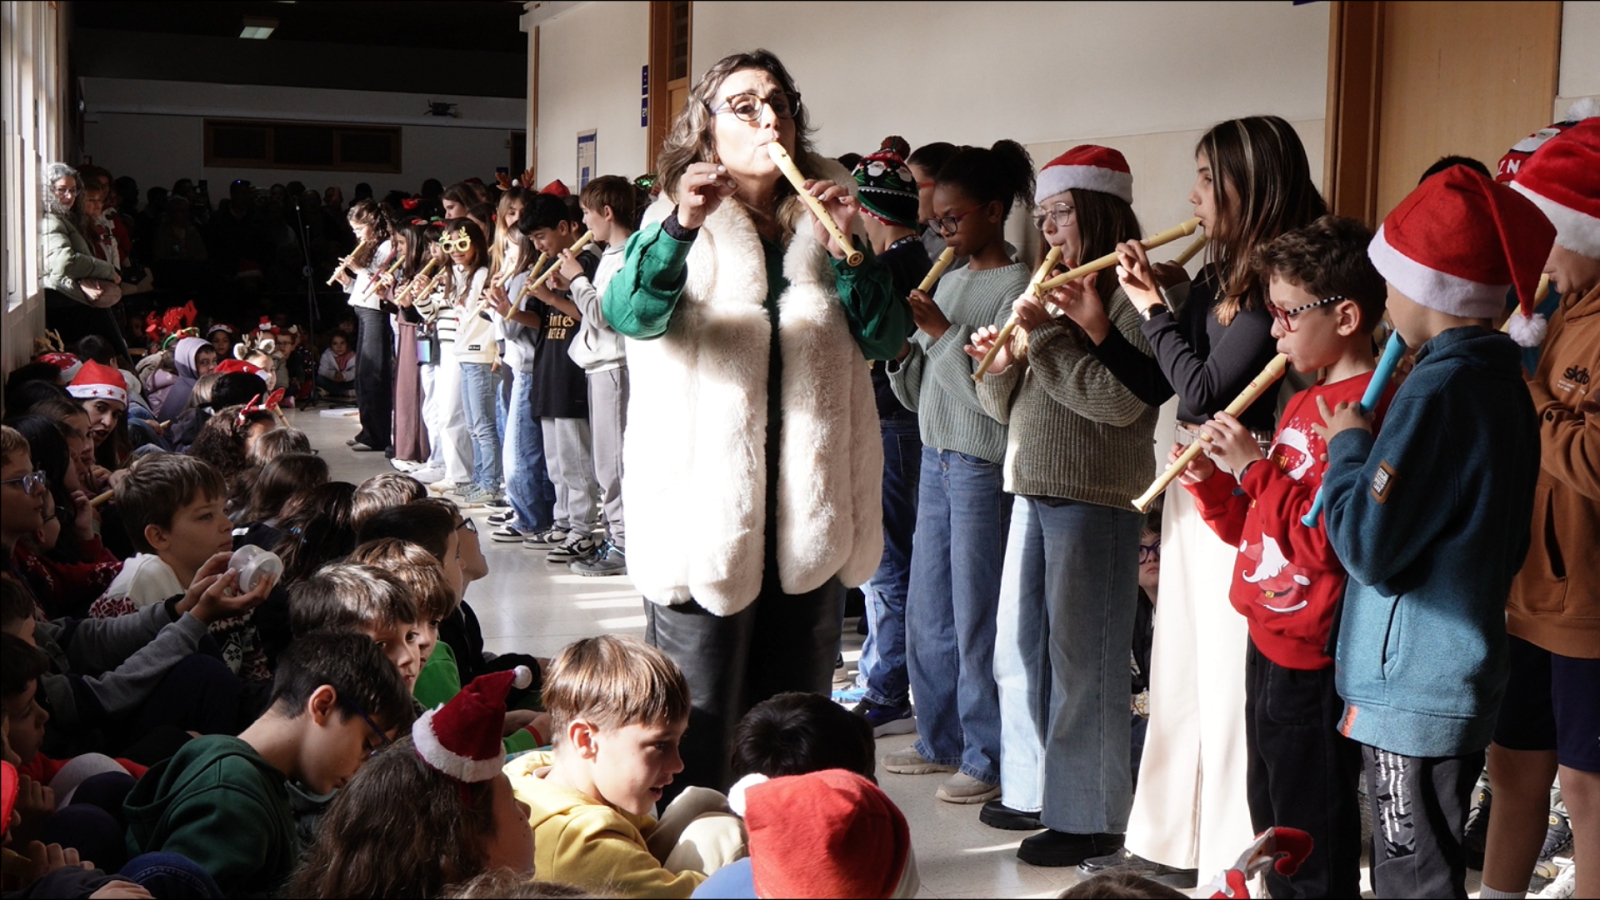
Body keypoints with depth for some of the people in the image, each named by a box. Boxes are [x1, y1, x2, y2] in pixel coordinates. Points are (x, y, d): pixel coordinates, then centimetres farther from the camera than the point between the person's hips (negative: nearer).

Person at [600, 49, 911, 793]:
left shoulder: (819, 225, 13)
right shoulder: (679, 226, 1)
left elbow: (886, 339, 4)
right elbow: (629, 313, -20)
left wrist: (848, 252, -11)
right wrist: (680, 228, -36)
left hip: (809, 514, 4)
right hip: (705, 512, -4)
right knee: (696, 729, -3)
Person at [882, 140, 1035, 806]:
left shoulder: (1017, 286, -10)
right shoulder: (948, 281, 13)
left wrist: (942, 331, -17)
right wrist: (899, 347, -3)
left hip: (983, 468, -8)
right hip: (937, 458, 8)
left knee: (976, 616, -3)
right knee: (926, 613, 13)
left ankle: (987, 759, 8)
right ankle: (941, 742, 27)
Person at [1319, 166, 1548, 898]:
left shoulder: (1438, 390, -20)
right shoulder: (1504, 382, 8)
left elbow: (1369, 544, -22)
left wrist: (1348, 447, -7)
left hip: (1411, 692, -9)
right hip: (1463, 680, 9)